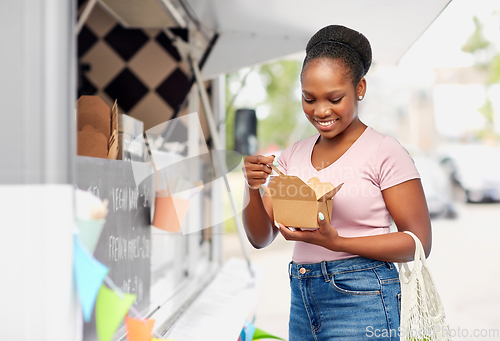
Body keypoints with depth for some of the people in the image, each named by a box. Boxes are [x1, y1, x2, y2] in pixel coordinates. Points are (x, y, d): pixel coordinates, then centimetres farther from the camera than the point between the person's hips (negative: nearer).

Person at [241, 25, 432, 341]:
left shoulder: (385, 152, -7)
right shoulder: (293, 156, 9)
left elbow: (419, 241, -9)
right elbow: (261, 238, 9)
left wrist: (335, 242, -20)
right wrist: (253, 188, -11)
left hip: (361, 302, -5)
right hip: (303, 303, 6)